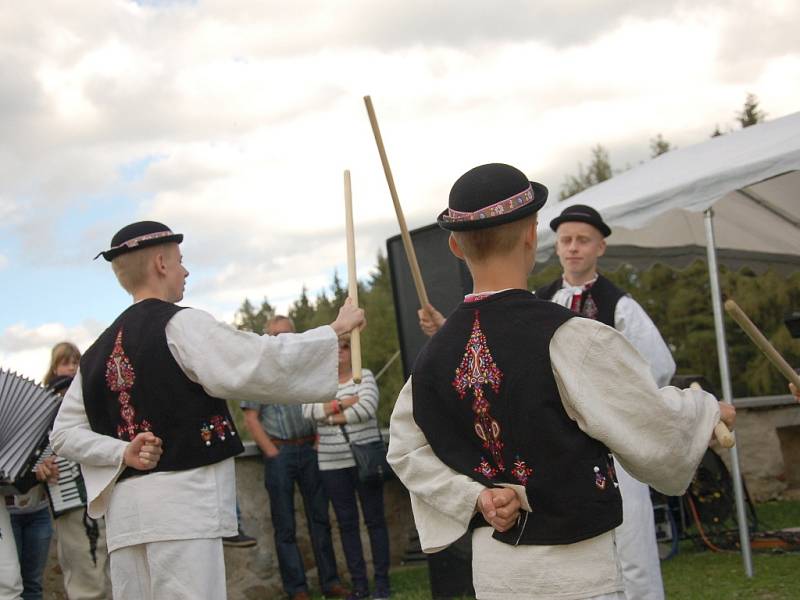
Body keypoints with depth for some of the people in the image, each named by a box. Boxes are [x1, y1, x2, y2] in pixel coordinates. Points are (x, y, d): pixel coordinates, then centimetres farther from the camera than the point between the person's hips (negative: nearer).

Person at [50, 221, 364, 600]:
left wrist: (123, 454, 1)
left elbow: (63, 433, 13)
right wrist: (336, 328, -1)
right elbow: (264, 363, -12)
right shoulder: (180, 325, -6)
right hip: (183, 498, -7)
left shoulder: (97, 352, 16)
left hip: (124, 508, 7)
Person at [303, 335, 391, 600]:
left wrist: (332, 417, -10)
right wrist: (342, 403, -16)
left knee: (374, 519, 2)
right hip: (332, 464, 3)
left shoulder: (364, 375, 1)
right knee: (346, 523, 6)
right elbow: (308, 411, -8)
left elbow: (368, 407, -15)